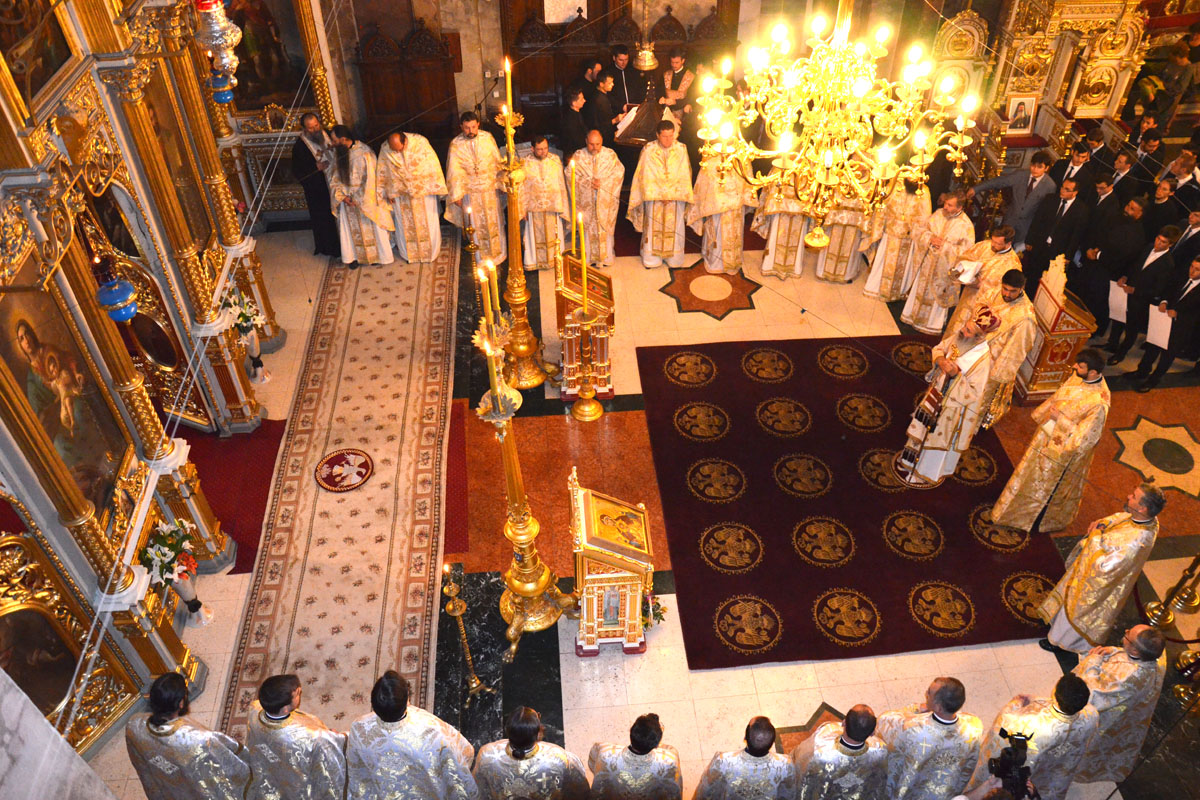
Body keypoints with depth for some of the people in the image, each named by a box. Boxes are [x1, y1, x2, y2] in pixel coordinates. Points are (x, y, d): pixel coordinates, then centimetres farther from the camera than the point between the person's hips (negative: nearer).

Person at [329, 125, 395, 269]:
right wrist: (342, 196, -11)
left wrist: (358, 199, -15)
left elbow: (369, 181, -18)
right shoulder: (337, 152, -4)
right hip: (347, 199, 4)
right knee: (349, 228, 7)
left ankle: (378, 255, 28)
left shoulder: (364, 153, -21)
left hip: (365, 197, -4)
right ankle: (352, 256, 22)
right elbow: (335, 177, 2)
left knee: (372, 228, 9)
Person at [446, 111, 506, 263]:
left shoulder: (487, 138, -8)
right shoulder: (455, 145, -12)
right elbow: (454, 171, -7)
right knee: (477, 227, 10)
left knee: (495, 222, 15)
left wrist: (501, 183, 6)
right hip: (470, 192, -2)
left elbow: (498, 162, 2)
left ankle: (498, 255, 35)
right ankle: (481, 258, 28)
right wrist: (457, 195, -6)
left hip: (491, 189, 2)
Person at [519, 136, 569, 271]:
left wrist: (561, 206, 0)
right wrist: (524, 209, -3)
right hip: (534, 207, -1)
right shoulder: (526, 164, -7)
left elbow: (561, 185, 1)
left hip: (553, 205, 1)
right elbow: (523, 188, -2)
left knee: (553, 234, 11)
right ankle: (535, 261, 22)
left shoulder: (555, 160, -4)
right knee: (536, 234, 9)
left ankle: (554, 259, 27)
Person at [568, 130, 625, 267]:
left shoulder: (610, 155, 0)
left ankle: (606, 257, 18)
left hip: (606, 200, 0)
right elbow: (570, 173, -5)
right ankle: (589, 257, 15)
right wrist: (588, 182, -16)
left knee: (605, 227, 5)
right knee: (588, 228, 4)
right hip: (586, 199, 0)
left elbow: (619, 171, -3)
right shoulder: (578, 156, -1)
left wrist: (602, 182, -15)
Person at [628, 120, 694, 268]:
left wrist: (671, 195, -12)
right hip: (654, 197, -1)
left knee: (675, 227, 8)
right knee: (653, 227, 7)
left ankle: (674, 259, 22)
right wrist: (661, 195, -13)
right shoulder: (648, 150, -8)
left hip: (676, 197, 1)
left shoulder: (681, 149, -6)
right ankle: (652, 258, 20)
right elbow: (647, 177, -8)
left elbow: (684, 176, -4)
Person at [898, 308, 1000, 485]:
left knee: (942, 437, 16)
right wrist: (940, 360, -17)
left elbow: (972, 394, -27)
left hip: (954, 406, -6)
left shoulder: (983, 359, -32)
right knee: (926, 427, 26)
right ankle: (917, 456, 52)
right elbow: (939, 348, 4)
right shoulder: (958, 336, -15)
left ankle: (933, 471, 42)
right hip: (937, 393, 6)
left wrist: (956, 375, -36)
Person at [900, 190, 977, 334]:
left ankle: (933, 324, 29)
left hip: (944, 268, -4)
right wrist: (930, 238, -17)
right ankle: (915, 315, 37)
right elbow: (922, 232, 4)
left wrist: (944, 246, -22)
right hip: (928, 262, 4)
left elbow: (966, 251, -17)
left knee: (938, 294, 11)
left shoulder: (966, 225, -18)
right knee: (921, 289, 17)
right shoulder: (938, 214, -5)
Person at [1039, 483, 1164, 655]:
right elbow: (1120, 516, 3)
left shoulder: (1136, 542, -45)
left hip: (1099, 582, -8)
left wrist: (1096, 536, -29)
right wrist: (1103, 522, -16)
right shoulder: (1145, 518, -20)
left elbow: (1104, 566, -39)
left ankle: (1059, 641, 47)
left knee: (1075, 608, 20)